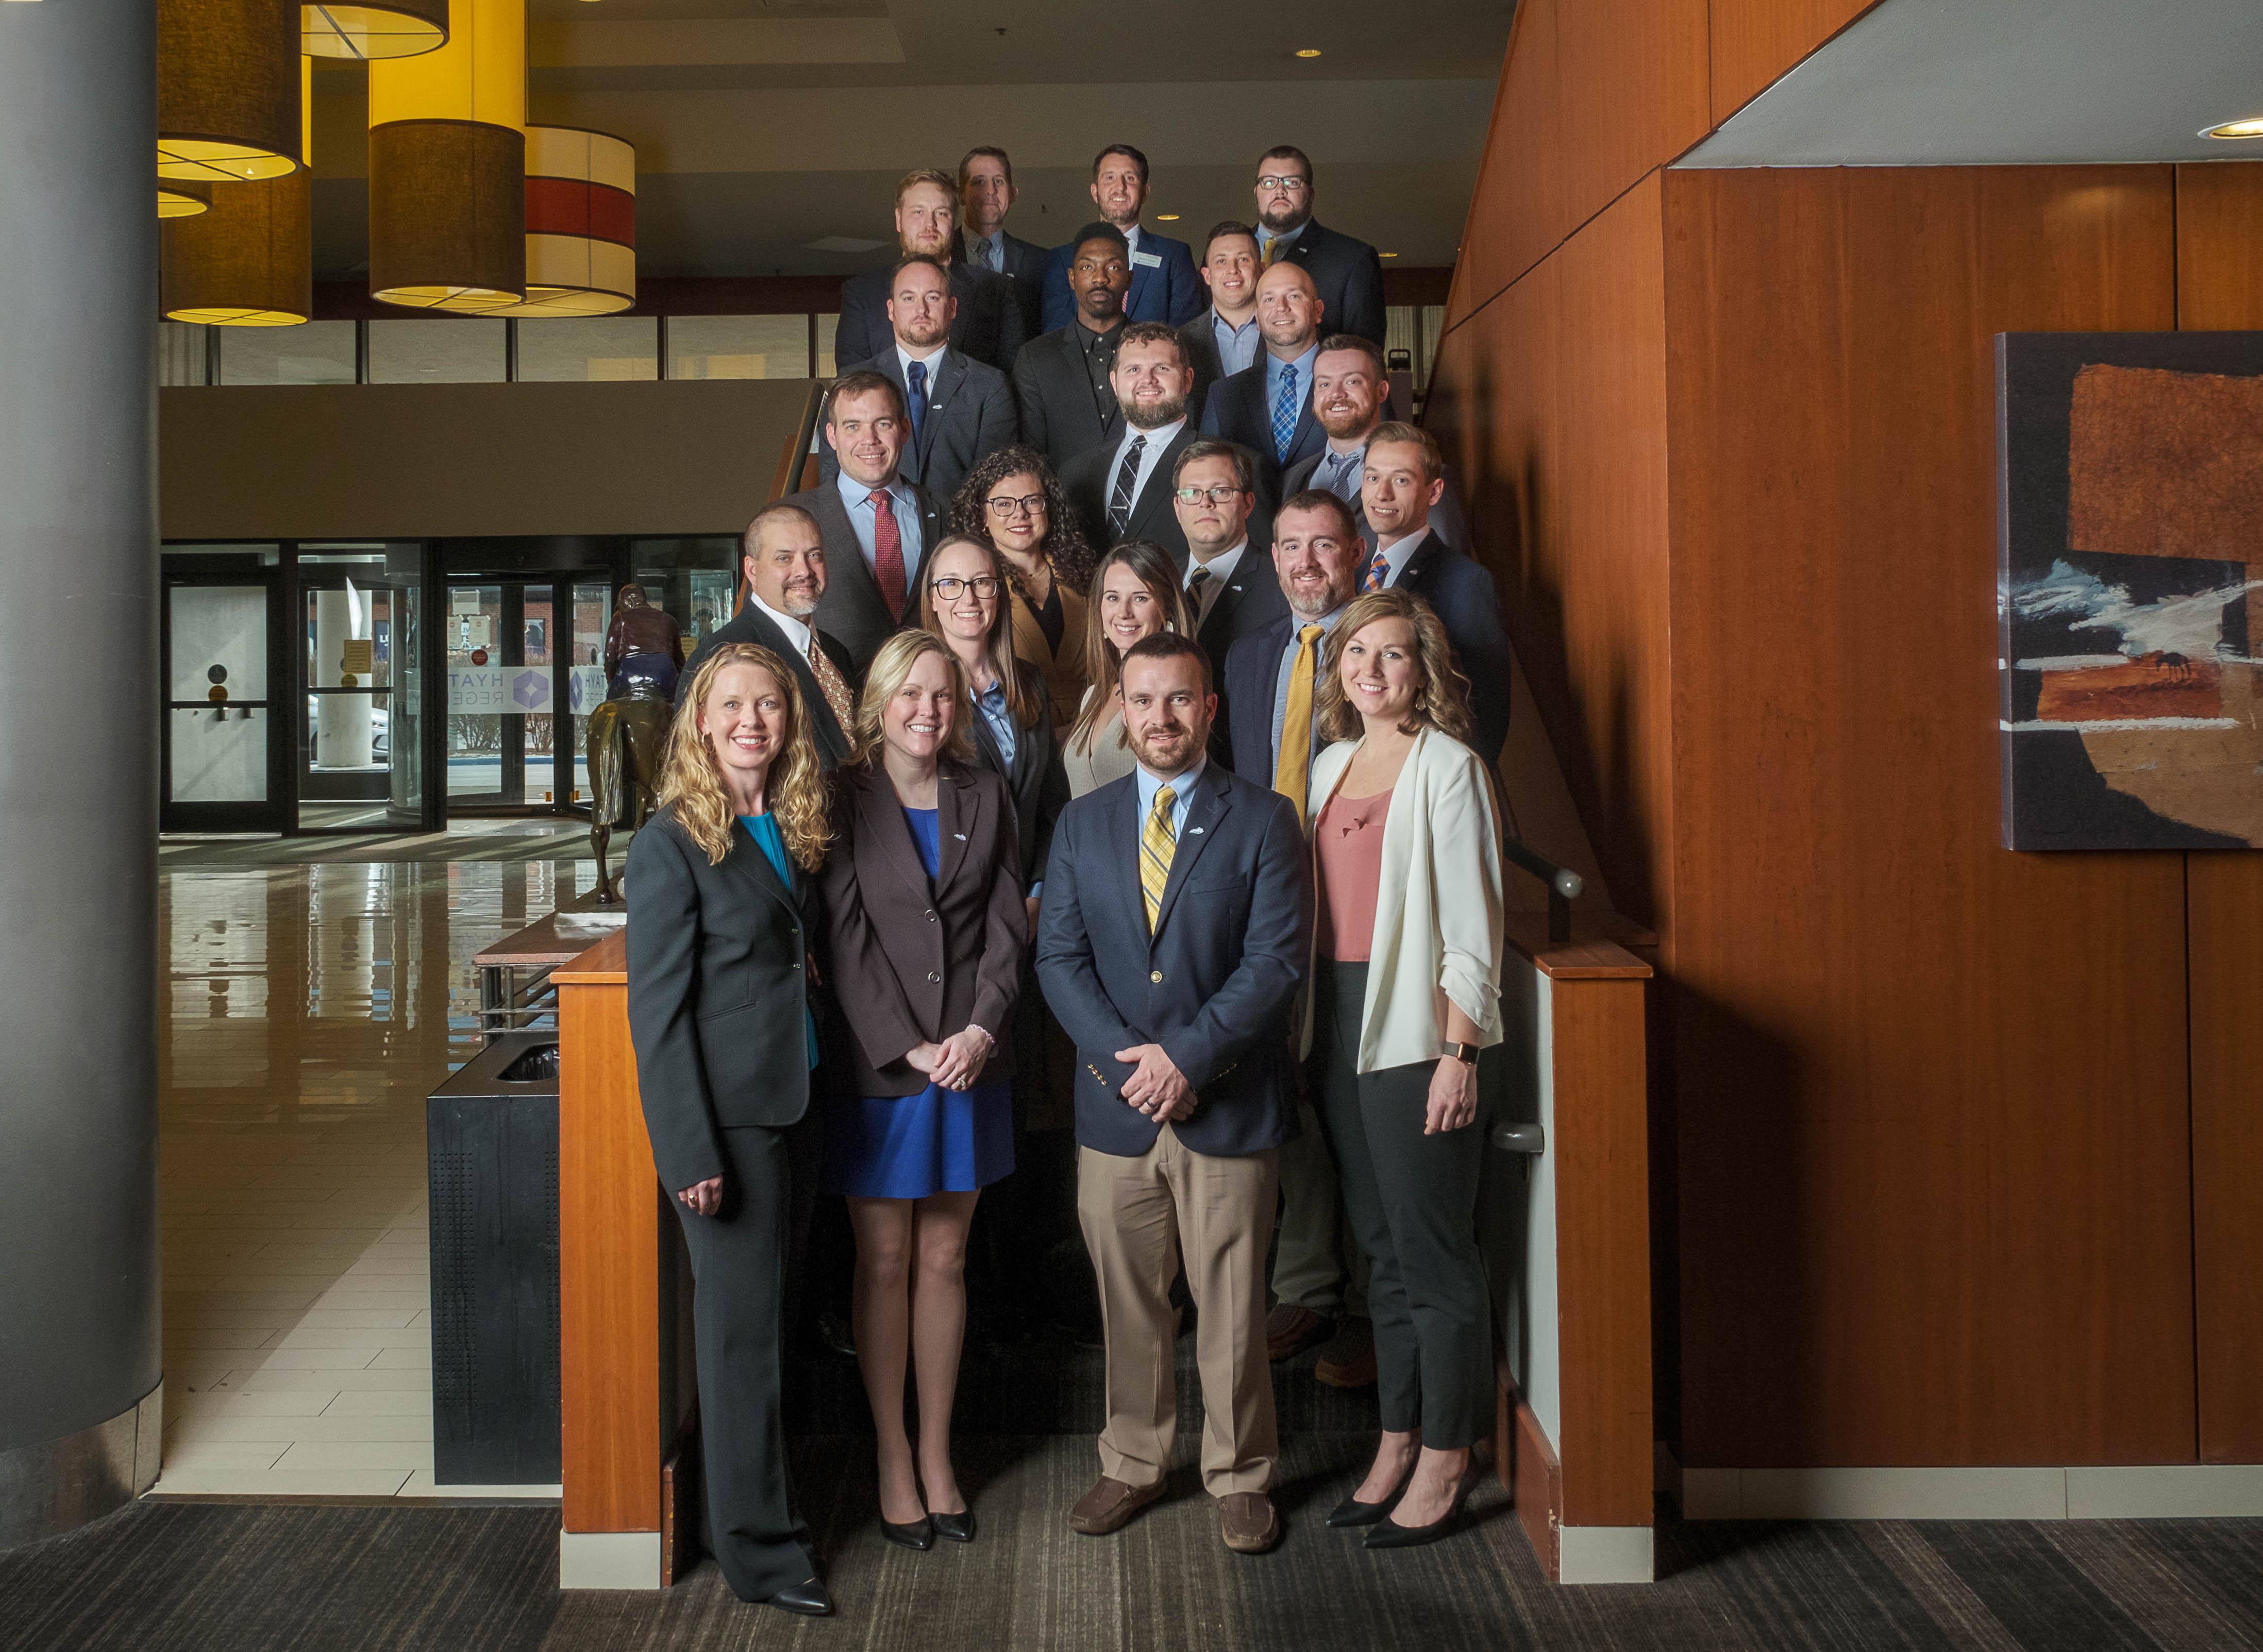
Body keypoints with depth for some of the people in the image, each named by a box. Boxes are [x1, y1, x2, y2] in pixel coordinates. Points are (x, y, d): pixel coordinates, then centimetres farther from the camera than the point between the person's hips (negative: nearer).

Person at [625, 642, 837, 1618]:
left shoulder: (794, 832, 10)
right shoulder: (671, 843, -11)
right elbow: (657, 1010, -13)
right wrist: (690, 1152, -17)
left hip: (791, 1105, 7)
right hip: (726, 1118, -7)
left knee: (767, 1312, 16)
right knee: (740, 1325, 2)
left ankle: (763, 1507, 30)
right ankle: (758, 1549, 13)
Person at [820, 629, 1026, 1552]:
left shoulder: (985, 798, 7)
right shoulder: (845, 801, -3)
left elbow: (1006, 926, 3)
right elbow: (847, 940, -8)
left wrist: (979, 1031, -10)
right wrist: (909, 1049, -14)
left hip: (970, 1062, 3)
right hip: (876, 1063, -2)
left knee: (944, 1259, 10)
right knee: (885, 1263, 6)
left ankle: (937, 1457, 20)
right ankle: (894, 1464, 16)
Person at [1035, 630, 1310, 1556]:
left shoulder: (1263, 821, -1)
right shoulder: (1082, 823, 9)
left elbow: (1277, 960, -9)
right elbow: (1059, 957, 3)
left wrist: (1186, 1055, -16)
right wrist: (1124, 1056, -11)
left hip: (1229, 1107, -2)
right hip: (1114, 1105, 3)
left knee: (1232, 1304, 6)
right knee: (1127, 1301, 12)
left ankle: (1241, 1477, 22)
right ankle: (1133, 1463, 28)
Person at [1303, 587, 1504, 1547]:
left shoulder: (1446, 767, -6)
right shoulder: (1333, 765, 15)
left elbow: (1470, 925, -10)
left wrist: (1457, 1053, -16)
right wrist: (1307, 1028, 10)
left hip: (1415, 1030, -7)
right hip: (1337, 1024, 7)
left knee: (1432, 1253, -2)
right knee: (1380, 1249, 13)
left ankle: (1443, 1468, 8)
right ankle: (1395, 1448, 22)